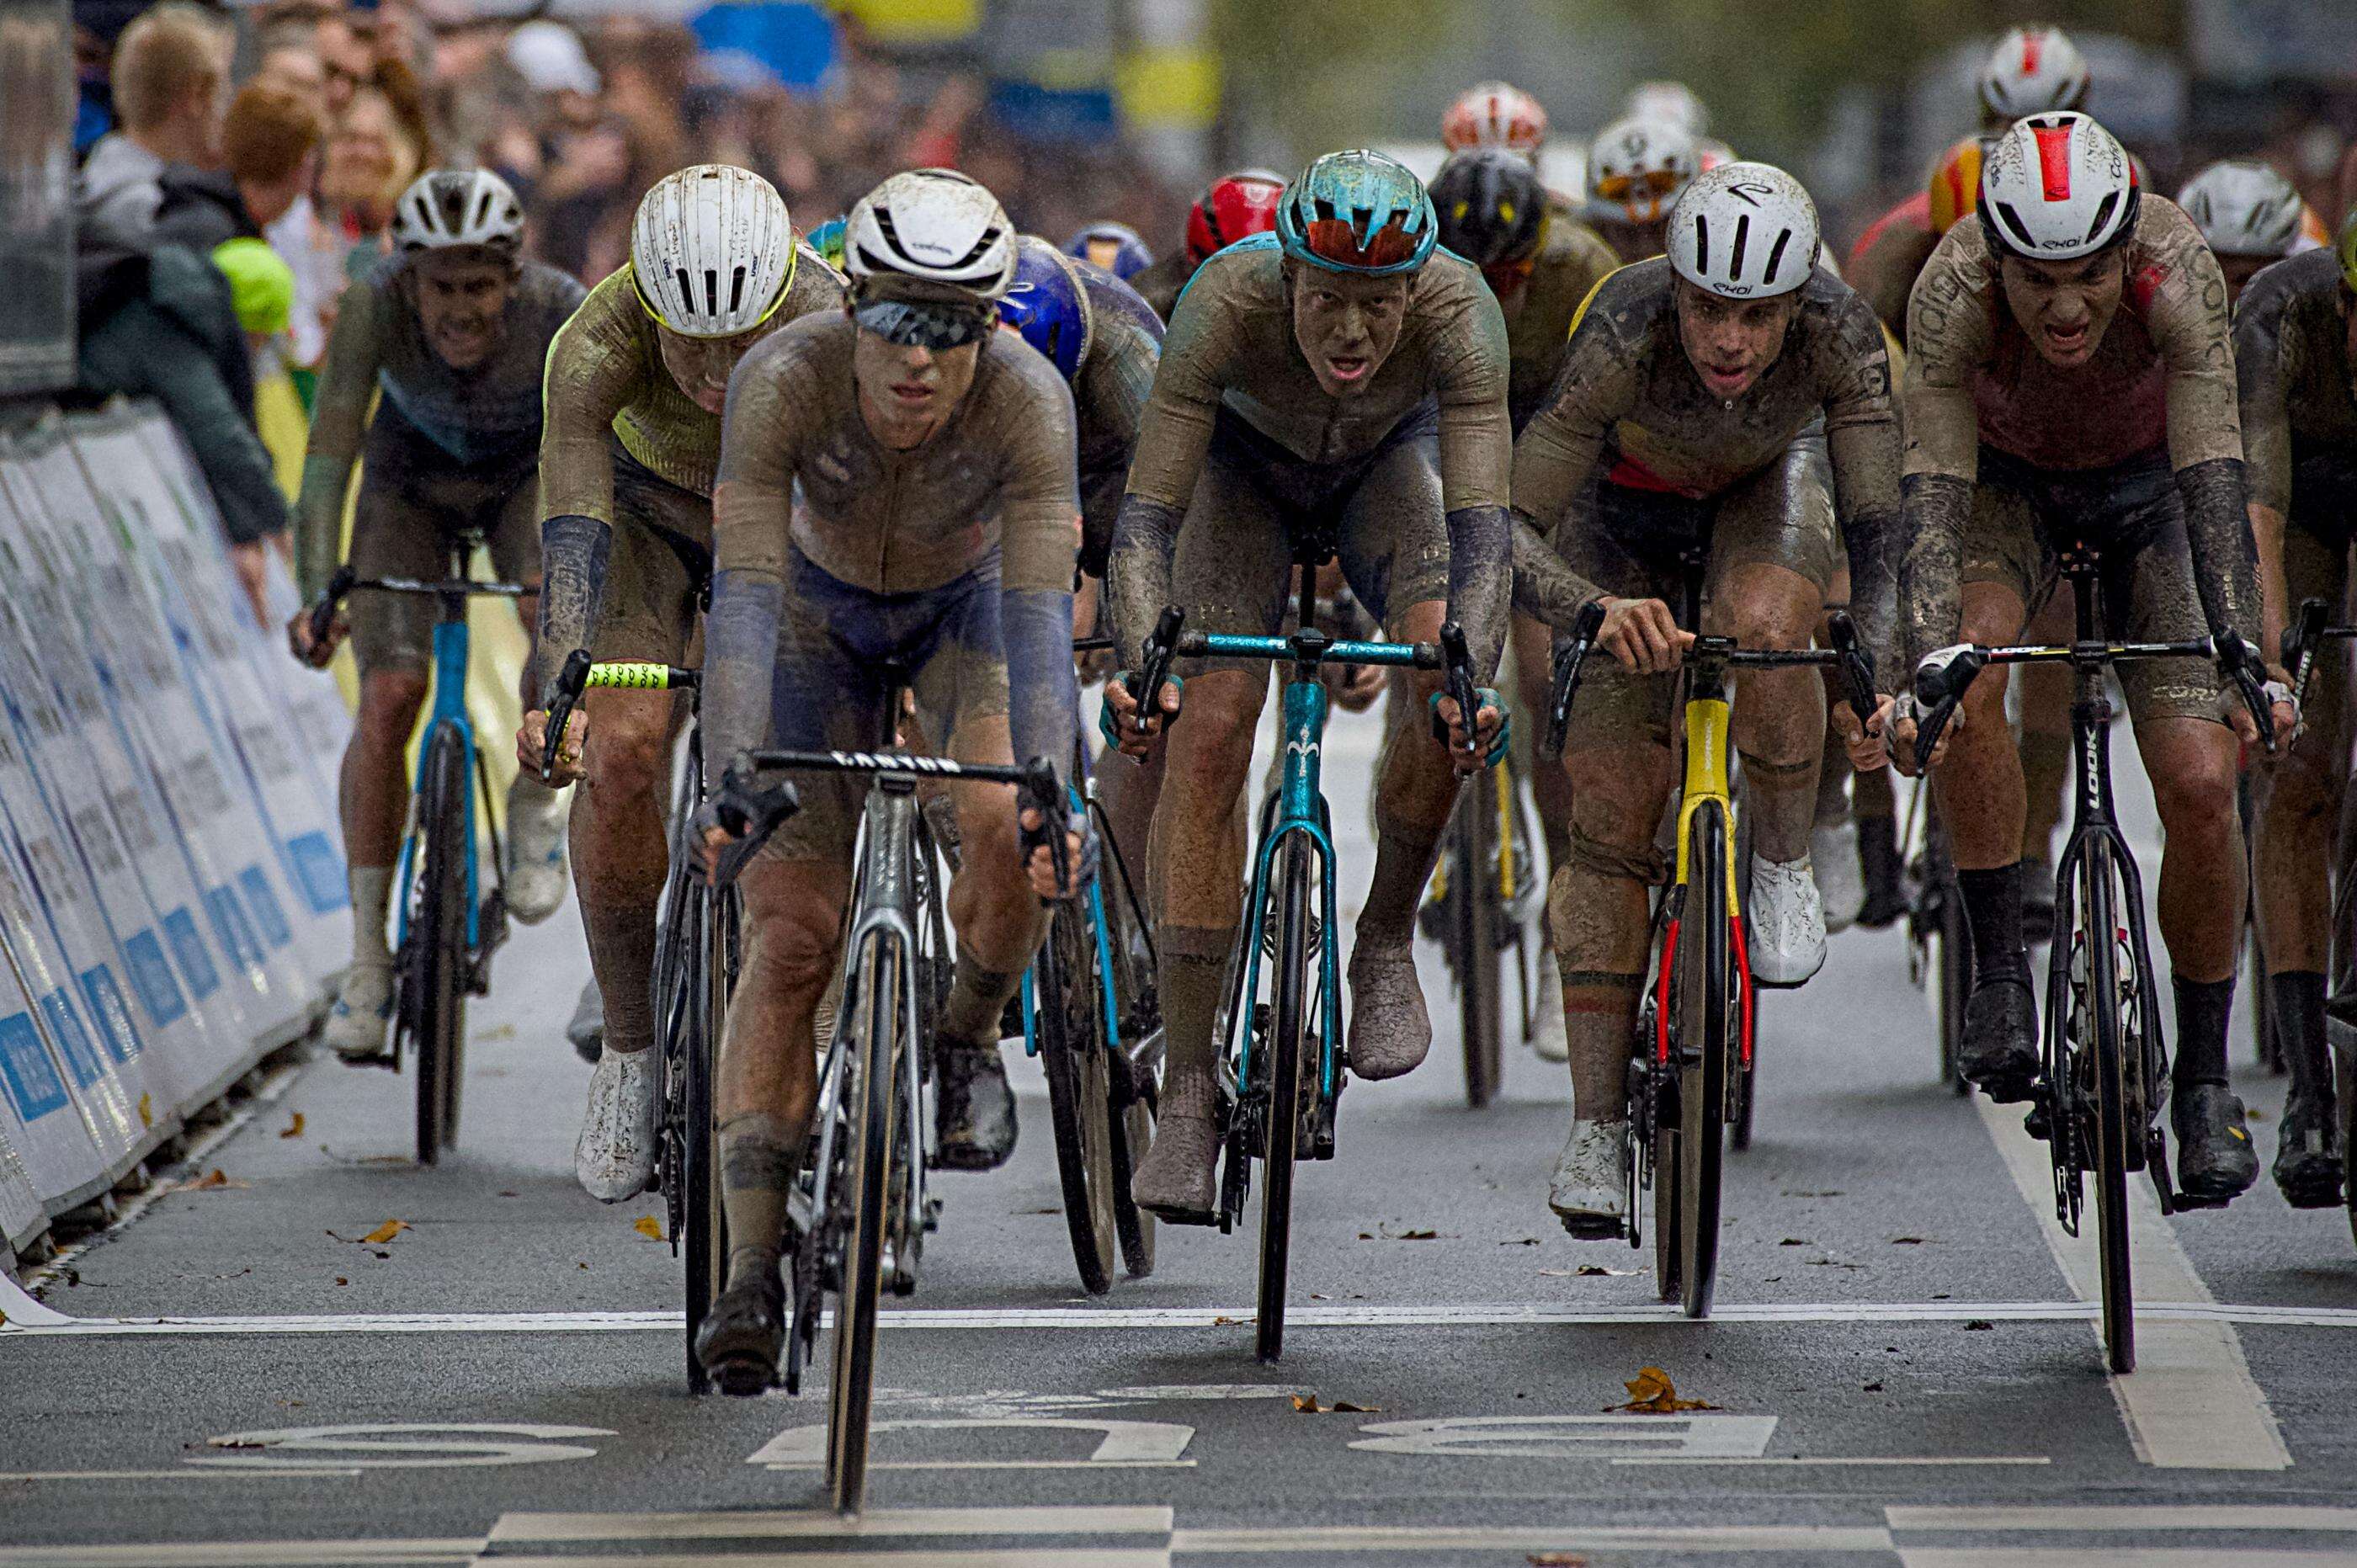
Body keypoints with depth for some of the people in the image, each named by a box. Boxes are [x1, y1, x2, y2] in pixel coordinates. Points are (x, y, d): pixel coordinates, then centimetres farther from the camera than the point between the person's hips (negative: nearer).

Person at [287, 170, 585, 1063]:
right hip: (412, 479, 0)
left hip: (530, 477, 0)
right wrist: (316, 594, -48)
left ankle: (536, 804, -4)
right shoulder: (374, 309, -33)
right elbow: (331, 450, -37)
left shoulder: (561, 314, -34)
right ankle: (369, 961, -8)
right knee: (388, 699, -15)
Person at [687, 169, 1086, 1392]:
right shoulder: (786, 377, -34)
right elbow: (745, 591, -39)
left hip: (967, 605, 0)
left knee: (1007, 836, -29)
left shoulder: (1029, 401, -34)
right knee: (790, 932, -12)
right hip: (825, 611, 0)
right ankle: (750, 1271, -10)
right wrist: (732, 779, -51)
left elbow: (1040, 613, -40)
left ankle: (967, 1037, 5)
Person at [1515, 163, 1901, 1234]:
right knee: (1610, 805, -8)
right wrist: (1601, 612, -53)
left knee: (1761, 627, -35)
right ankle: (1596, 1126, -2)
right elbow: (1515, 520, -36)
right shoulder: (1624, 333, -38)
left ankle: (1783, 867, -8)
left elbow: (1876, 521, -33)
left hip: (1770, 482, 1)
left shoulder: (1840, 333, -35)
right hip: (1631, 495, -1)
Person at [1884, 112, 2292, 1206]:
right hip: (2009, 478, 0)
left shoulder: (2176, 274, -35)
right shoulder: (1953, 293, -34)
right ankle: (1999, 971, -17)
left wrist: (2243, 657, -50)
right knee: (1971, 669, -32)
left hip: (2150, 478, 0)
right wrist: (1924, 671, -51)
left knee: (2200, 783, -12)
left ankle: (2203, 1082, 6)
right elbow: (1932, 494, -37)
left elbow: (2214, 479, -39)